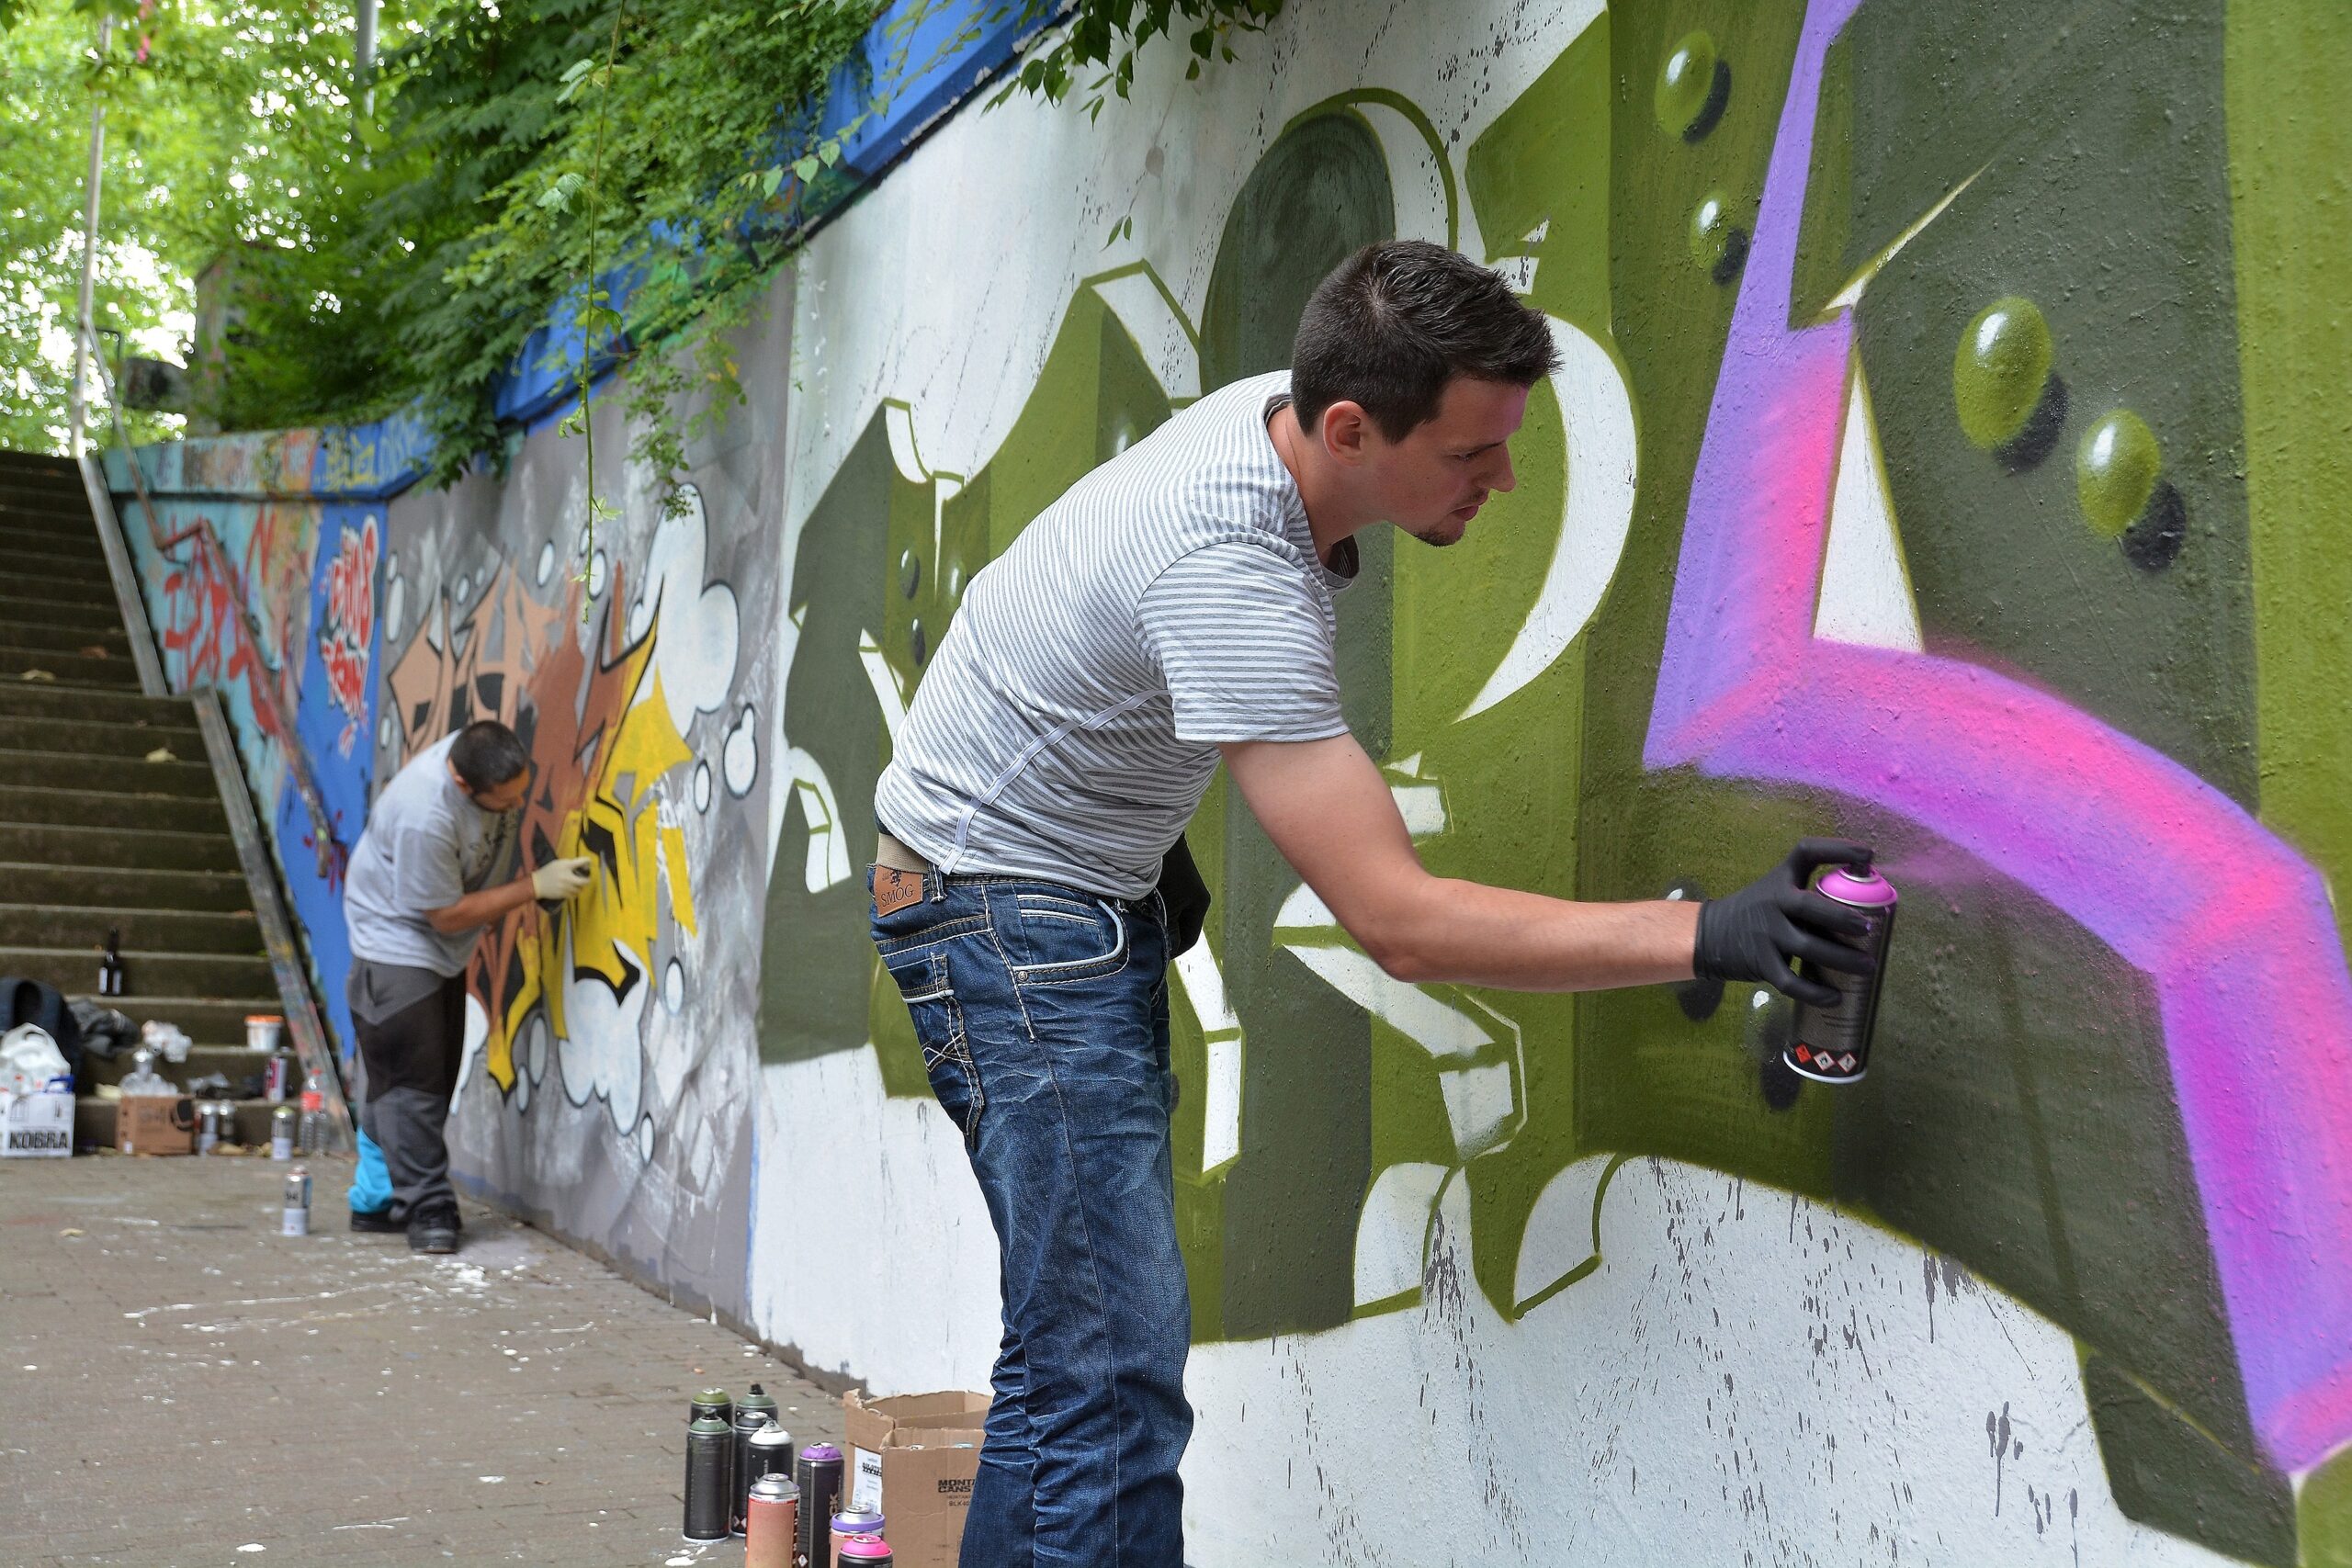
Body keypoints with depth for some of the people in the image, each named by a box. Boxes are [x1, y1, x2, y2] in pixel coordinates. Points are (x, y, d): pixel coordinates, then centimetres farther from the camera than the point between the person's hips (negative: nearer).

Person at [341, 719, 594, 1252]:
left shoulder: (496, 763, -17)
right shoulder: (424, 816, -37)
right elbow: (446, 914, -25)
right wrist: (536, 886, -27)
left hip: (445, 951, 8)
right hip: (397, 938, -8)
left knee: (435, 1078, 10)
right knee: (411, 1079, -10)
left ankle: (378, 1201, 19)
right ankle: (429, 1210, -4)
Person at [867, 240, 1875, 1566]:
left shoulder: (1269, 412, -4)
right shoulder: (1228, 571, -33)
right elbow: (1399, 922, -35)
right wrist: (1702, 935, -38)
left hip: (1095, 886, 10)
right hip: (1011, 906, -10)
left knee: (1077, 1342, 13)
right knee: (1115, 1369, -14)